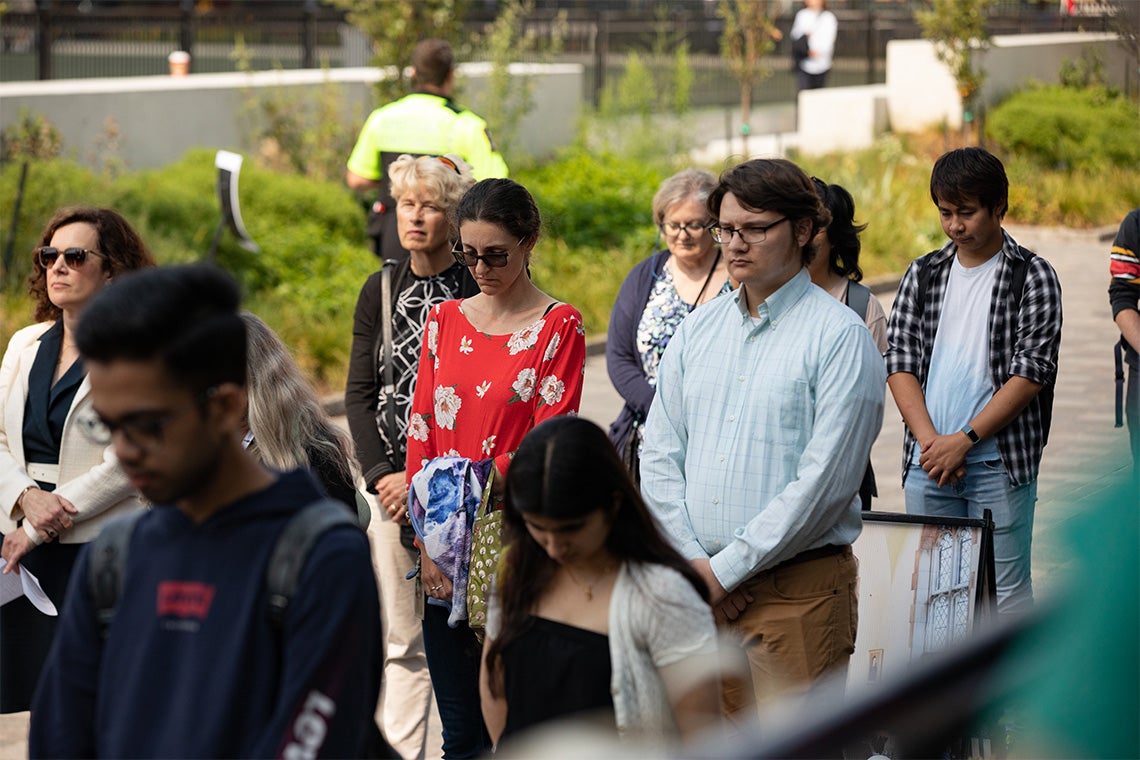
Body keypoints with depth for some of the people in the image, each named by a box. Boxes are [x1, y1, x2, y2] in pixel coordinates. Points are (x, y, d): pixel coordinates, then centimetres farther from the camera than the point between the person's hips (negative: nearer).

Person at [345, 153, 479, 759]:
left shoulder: (478, 292, -5)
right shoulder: (382, 290, 10)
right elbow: (360, 392, 10)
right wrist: (383, 475, -3)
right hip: (392, 484, 4)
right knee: (402, 639, 7)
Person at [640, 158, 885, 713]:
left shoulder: (839, 337, -6)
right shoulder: (697, 331, 12)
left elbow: (823, 482, -13)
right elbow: (659, 458, 9)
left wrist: (727, 569, -12)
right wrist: (692, 563, -5)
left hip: (797, 594, -5)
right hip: (698, 583, 5)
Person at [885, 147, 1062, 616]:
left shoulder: (1032, 276, 0)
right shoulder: (923, 275, 12)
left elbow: (1031, 371, -8)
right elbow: (900, 361, 6)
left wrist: (963, 441, -13)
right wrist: (930, 440, -9)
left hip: (1000, 465, -4)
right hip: (927, 464, 4)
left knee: (1005, 590, -3)